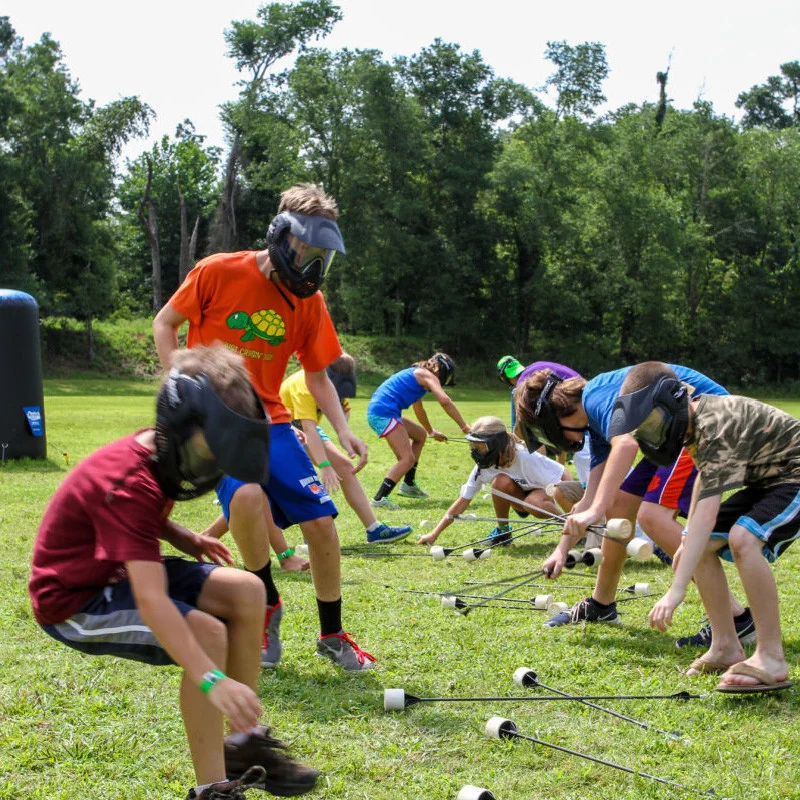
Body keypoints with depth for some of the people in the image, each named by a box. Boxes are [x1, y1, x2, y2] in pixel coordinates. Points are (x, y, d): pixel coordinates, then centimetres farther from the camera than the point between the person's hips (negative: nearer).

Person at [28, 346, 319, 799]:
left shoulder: (159, 455, -3)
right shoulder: (130, 484, -32)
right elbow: (151, 601, -41)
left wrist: (185, 539, 1)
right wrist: (212, 681, -47)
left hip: (122, 571, 9)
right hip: (76, 600, -9)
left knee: (247, 591, -5)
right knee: (206, 631, -28)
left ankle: (244, 744, 4)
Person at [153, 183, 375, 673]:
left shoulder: (309, 301, 3)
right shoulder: (220, 273, -9)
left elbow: (317, 375, 10)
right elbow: (165, 324, 2)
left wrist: (343, 429, -5)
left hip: (270, 419, 4)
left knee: (321, 520, -7)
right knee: (247, 495, -33)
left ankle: (332, 635, 15)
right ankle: (266, 605, -5)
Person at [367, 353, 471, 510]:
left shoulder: (417, 374, 29)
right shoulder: (428, 375, 0)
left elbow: (419, 410, 45)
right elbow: (445, 401, -18)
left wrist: (432, 432, 59)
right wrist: (464, 427, -17)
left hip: (375, 411, 10)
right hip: (384, 413, -10)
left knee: (420, 435, 27)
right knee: (408, 459, -16)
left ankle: (408, 485, 28)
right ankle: (379, 499, -26)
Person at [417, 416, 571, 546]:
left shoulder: (525, 457, -33)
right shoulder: (483, 467, -18)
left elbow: (563, 476, -29)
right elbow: (463, 501, -13)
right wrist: (434, 534, -17)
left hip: (543, 493, -4)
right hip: (521, 493, 4)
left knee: (534, 502, -40)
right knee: (502, 481, -30)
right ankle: (502, 530, -7)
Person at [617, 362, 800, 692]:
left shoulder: (715, 427, -31)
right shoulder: (693, 420, -2)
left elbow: (706, 515, -38)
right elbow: (705, 475, 17)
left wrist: (676, 591, -42)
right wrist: (687, 542, 10)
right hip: (765, 480, 10)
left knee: (743, 538, -32)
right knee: (701, 546, 1)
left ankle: (771, 659, -26)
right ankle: (726, 647, 10)